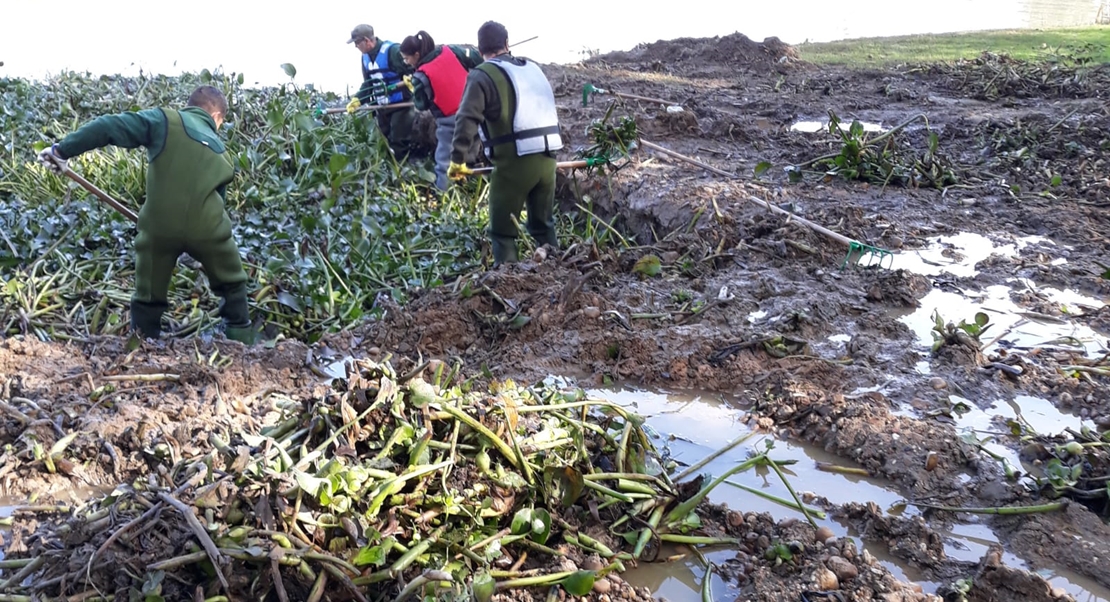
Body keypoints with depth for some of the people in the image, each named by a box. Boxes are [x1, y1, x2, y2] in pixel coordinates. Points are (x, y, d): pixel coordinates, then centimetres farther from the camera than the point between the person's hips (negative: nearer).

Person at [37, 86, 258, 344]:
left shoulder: (165, 120, 8)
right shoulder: (223, 155, 18)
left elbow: (111, 127, -1)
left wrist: (62, 149, 2)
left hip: (159, 226, -1)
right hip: (207, 228, 1)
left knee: (148, 297, 19)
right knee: (233, 285, 25)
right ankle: (241, 342, 27)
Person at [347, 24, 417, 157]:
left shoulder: (392, 51, -17)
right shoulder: (365, 57, 10)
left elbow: (411, 72, -18)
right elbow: (368, 84, 17)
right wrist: (357, 99, 3)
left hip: (400, 104, -8)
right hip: (382, 107, 8)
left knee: (399, 143, -4)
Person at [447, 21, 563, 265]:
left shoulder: (482, 75, -4)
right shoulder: (533, 68, 16)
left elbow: (467, 119, -14)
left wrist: (457, 159, -9)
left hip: (514, 163, -6)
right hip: (546, 159, 6)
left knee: (503, 231, 5)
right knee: (543, 224, 22)